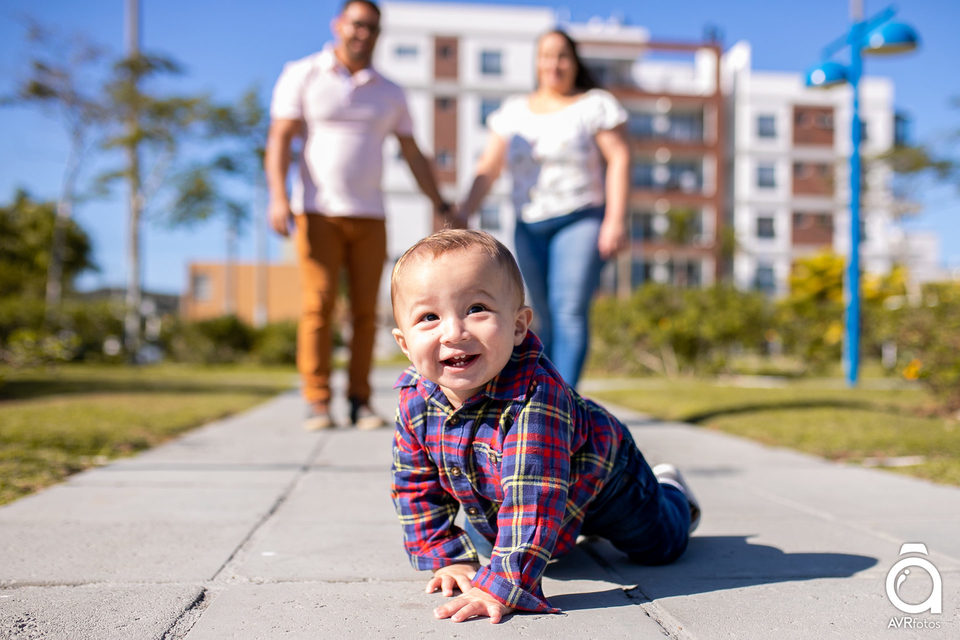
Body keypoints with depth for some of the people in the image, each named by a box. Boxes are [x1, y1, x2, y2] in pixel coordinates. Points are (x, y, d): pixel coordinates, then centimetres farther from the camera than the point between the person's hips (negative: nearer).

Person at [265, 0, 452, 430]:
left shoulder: (389, 93, 15)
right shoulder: (302, 76, 6)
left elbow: (413, 155, 16)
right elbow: (279, 139, -2)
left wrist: (441, 206, 10)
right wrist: (278, 197, -16)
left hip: (369, 215, 3)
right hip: (317, 212, -3)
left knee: (365, 310, -1)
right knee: (318, 305, -8)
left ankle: (361, 402, 6)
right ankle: (317, 403, -2)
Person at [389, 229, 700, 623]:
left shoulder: (536, 396, -48)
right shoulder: (414, 399, -27)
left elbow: (533, 499, -50)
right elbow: (416, 486, -13)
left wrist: (501, 586, -53)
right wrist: (448, 557, -17)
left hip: (599, 479, -5)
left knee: (659, 544, 16)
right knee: (487, 544, 29)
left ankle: (671, 493, 49)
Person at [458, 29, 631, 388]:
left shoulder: (595, 104, 3)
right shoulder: (513, 112, 13)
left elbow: (619, 159, -4)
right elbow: (488, 169, 12)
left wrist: (616, 219, -14)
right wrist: (462, 216, 1)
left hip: (581, 221, -4)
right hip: (529, 227, 4)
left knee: (570, 310, -17)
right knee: (546, 319, 6)